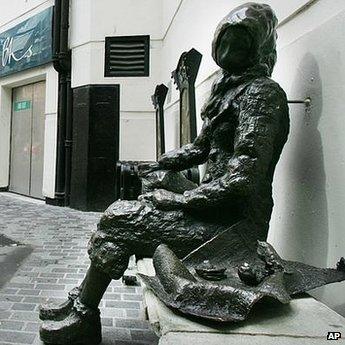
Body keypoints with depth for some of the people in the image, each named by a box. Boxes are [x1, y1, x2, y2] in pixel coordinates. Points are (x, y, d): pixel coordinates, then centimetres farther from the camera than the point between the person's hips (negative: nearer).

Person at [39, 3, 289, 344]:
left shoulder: (261, 91, -12)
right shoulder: (231, 88, 17)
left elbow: (245, 177, -23)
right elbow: (202, 147, 25)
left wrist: (180, 200, -18)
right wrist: (159, 166, 17)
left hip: (234, 222, -9)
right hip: (219, 208, 9)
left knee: (118, 219, -12)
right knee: (125, 210, 5)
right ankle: (82, 302, 16)